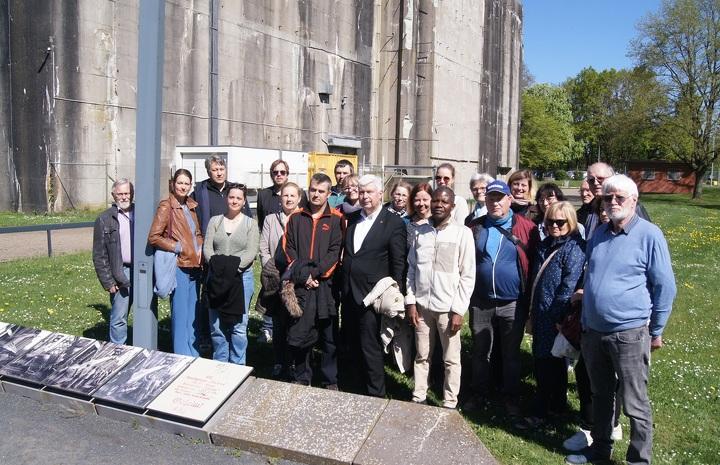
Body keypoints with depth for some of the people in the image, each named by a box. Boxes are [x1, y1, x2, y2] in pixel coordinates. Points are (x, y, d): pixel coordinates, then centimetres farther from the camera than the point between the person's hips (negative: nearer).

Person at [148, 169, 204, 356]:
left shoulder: (191, 206, 13)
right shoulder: (166, 206, -7)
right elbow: (153, 237, -12)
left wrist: (200, 248, 5)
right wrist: (177, 247, -14)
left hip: (194, 266, 7)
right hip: (178, 266, -7)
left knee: (193, 315, 14)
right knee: (180, 315, -2)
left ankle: (194, 355, 25)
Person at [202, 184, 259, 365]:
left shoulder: (250, 223, 4)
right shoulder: (215, 221, 11)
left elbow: (251, 252, -5)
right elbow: (207, 248, 3)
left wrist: (235, 266, -18)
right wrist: (216, 264, -14)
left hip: (241, 277, -2)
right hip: (216, 277, 2)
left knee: (239, 326, 0)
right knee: (216, 325, 7)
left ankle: (237, 366, 12)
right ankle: (219, 363, 21)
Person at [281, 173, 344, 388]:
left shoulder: (336, 219, 3)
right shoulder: (296, 218, 10)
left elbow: (335, 251, -5)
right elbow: (288, 249, 5)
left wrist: (315, 272, -13)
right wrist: (302, 275, -7)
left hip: (326, 284, -2)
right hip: (300, 285, 2)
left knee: (329, 335, 6)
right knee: (298, 333, 3)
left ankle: (330, 381, 18)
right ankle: (301, 378, 20)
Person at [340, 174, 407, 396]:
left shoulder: (394, 223, -5)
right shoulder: (351, 219, 11)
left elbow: (399, 263, -5)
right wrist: (341, 286, 10)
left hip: (371, 294, -6)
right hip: (348, 293, 6)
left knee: (370, 347, -1)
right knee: (353, 344, 15)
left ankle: (376, 394, 13)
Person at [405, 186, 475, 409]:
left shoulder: (462, 233, -5)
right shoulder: (421, 231, 6)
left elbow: (468, 275, -6)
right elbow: (411, 268, 9)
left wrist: (458, 310, -10)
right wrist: (410, 302, 2)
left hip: (447, 307, -3)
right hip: (422, 305, 3)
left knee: (451, 359, 7)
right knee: (421, 356, 13)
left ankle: (449, 404, 19)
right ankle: (418, 398, 25)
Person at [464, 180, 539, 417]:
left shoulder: (525, 227, -6)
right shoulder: (475, 227, 3)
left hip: (513, 303, -2)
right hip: (481, 302, 3)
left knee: (511, 354, 13)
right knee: (480, 352, 14)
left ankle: (511, 398, 27)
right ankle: (478, 395, 29)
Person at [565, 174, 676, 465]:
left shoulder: (649, 235, -9)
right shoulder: (598, 235, 9)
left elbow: (665, 286, -5)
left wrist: (656, 331, -2)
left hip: (630, 333, -6)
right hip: (594, 331, 6)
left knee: (634, 403, 3)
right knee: (600, 395, 19)